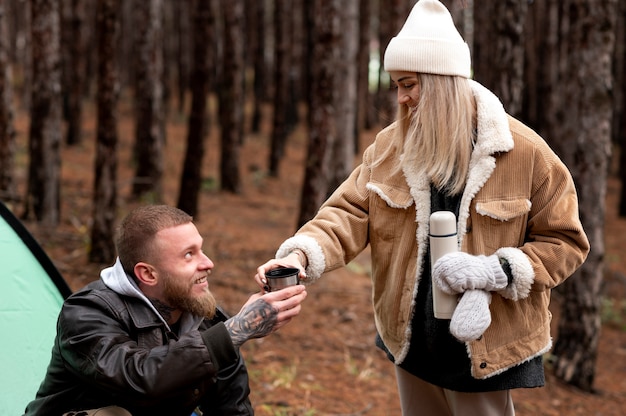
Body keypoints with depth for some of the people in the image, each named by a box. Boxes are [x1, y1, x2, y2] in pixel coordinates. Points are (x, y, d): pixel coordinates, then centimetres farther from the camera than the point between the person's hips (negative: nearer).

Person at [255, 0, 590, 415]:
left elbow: (565, 242, -8)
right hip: (412, 342, 4)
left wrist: (497, 271, -23)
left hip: (484, 348, -4)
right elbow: (350, 213, -8)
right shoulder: (390, 146, -1)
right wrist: (301, 254, -28)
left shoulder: (524, 152, -13)